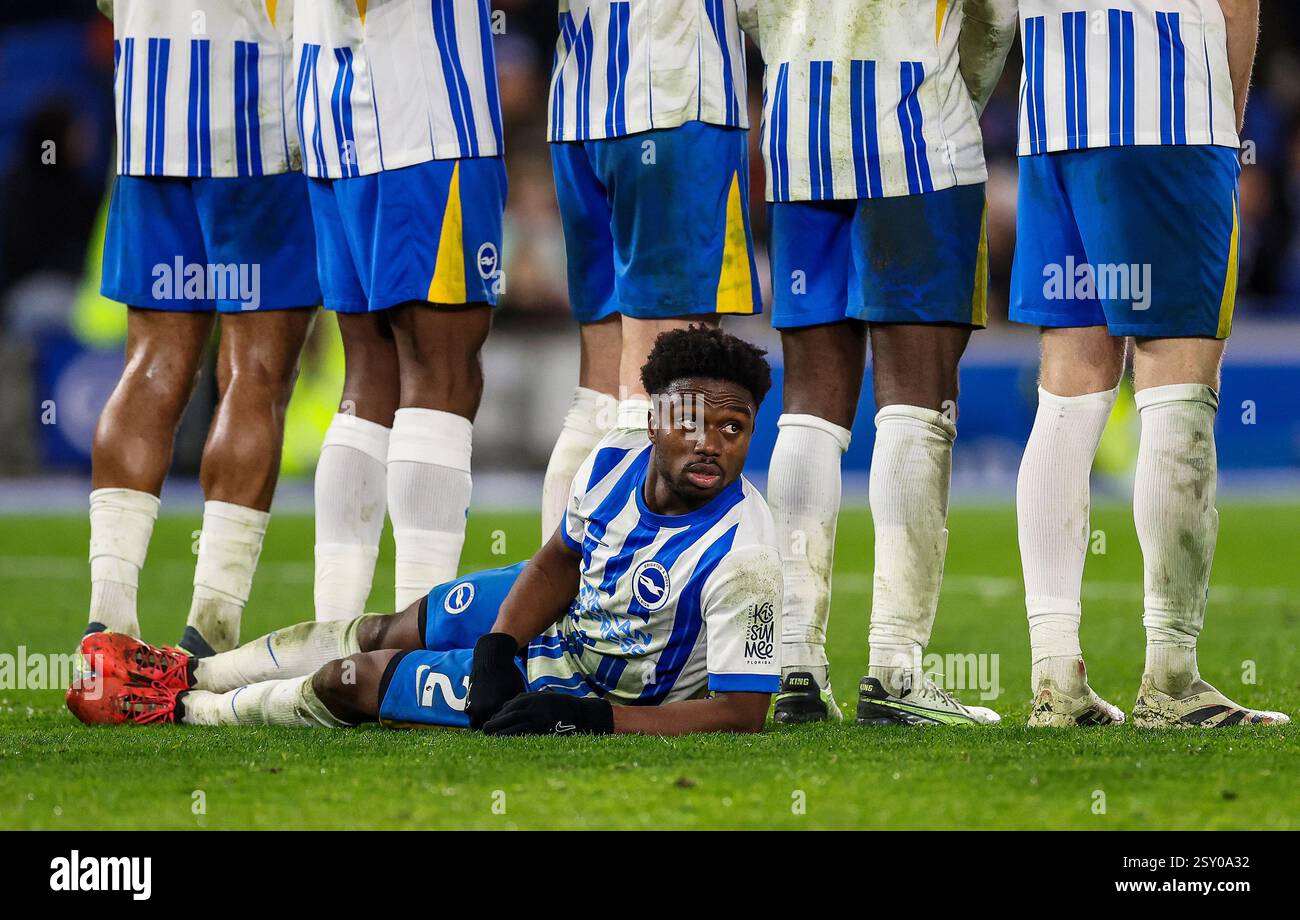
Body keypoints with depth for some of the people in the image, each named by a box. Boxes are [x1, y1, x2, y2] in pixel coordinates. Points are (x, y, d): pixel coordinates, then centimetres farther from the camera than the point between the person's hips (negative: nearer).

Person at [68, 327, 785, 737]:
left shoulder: (741, 558, -35)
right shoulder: (616, 459, -15)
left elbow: (741, 712, -33)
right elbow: (559, 561, 3)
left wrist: (593, 719, -38)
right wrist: (498, 650, -13)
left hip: (587, 687, -6)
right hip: (559, 607, 6)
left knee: (351, 683, 1)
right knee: (384, 633, 20)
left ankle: (183, 711, 26)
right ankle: (192, 674, 44)